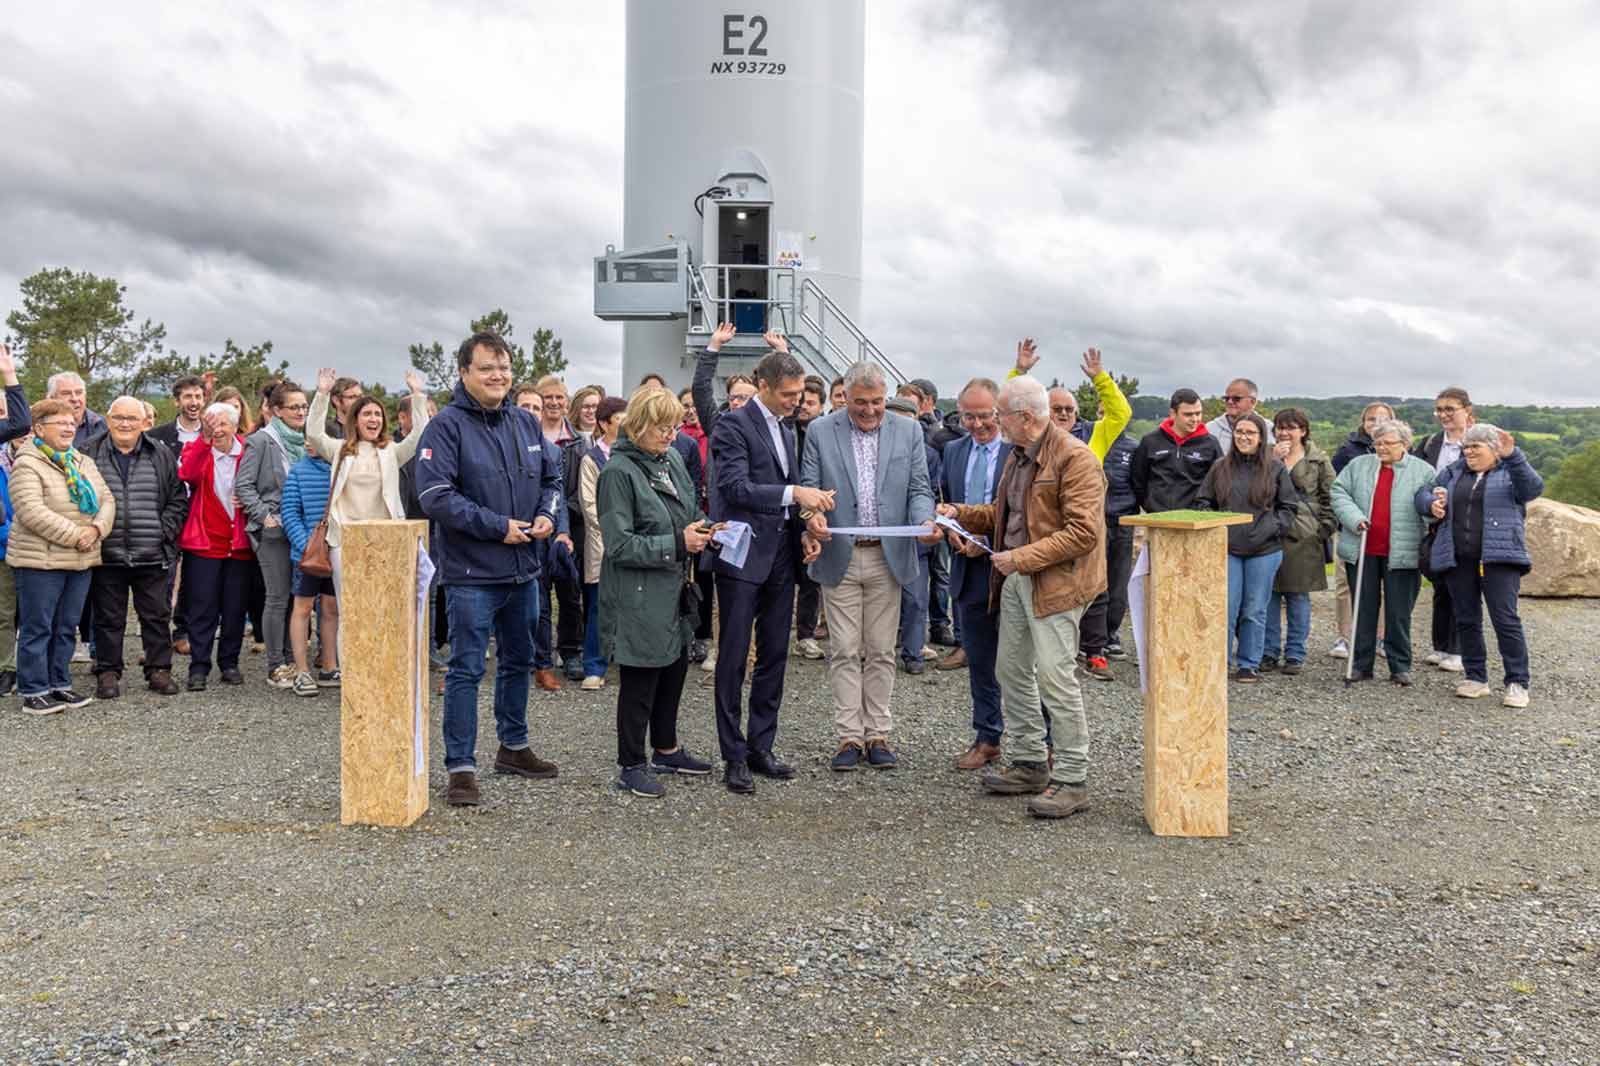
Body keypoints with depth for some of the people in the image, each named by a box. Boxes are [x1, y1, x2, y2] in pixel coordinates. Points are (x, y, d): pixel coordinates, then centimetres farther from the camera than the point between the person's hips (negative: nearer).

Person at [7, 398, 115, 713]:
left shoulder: (84, 463, 14)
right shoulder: (27, 464, -8)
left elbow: (107, 500, 10)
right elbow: (31, 512, -19)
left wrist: (96, 529, -10)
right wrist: (74, 535, -19)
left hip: (82, 561, 7)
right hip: (40, 561, -7)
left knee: (66, 627, 13)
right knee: (37, 628, 0)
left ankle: (59, 684, 23)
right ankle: (34, 691, 7)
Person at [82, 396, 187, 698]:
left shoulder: (162, 456, 6)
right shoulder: (89, 455, 3)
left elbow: (179, 499, 7)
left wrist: (164, 532, -4)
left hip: (152, 556, 1)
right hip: (106, 556, -1)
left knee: (157, 615, 8)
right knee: (108, 618, 8)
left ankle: (159, 670, 18)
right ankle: (107, 673, 19)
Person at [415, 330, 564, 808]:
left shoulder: (526, 423, 9)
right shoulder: (447, 426, -12)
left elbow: (553, 476, 17)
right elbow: (435, 495, -19)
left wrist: (547, 515, -4)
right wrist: (498, 526, -19)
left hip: (523, 570, 7)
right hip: (471, 572, -7)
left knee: (519, 661, 19)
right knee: (466, 670, -3)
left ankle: (513, 747, 35)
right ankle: (461, 767, 6)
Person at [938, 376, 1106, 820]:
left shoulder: (1074, 457, -15)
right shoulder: (1017, 455, 15)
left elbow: (1083, 531, -20)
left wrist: (1022, 557, -21)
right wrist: (959, 514, 11)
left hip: (1055, 580, -10)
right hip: (1015, 579, 10)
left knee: (1055, 675, -11)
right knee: (1011, 670, 13)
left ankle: (1072, 781, 0)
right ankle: (1030, 765, 26)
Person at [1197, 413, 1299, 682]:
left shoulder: (1275, 468, 3)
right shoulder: (1221, 468, 6)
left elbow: (1288, 506, 7)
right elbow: (1203, 502, 12)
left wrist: (1275, 527, -5)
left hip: (1264, 551, -1)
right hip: (1227, 549, 1)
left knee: (1255, 610, 7)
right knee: (1226, 607, 0)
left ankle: (1249, 664, 18)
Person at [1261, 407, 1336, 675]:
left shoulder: (1319, 460, 5)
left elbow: (1329, 497, 5)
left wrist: (1324, 529, -4)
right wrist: (1274, 461, -12)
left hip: (1304, 536, -1)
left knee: (1298, 595, 4)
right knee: (1269, 593, 4)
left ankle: (1295, 654, 12)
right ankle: (1269, 652, 13)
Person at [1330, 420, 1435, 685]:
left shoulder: (1423, 471, 3)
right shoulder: (1358, 465, 9)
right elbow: (1339, 492, 4)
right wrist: (1353, 517, -10)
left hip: (1401, 553, -2)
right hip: (1362, 551, 2)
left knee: (1399, 612, 4)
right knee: (1363, 609, 8)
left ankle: (1400, 666, 15)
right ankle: (1361, 665, 16)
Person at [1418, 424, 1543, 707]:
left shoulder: (1511, 471, 5)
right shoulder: (1452, 472, 16)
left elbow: (1533, 488, -14)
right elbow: (1423, 494, 19)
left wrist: (1512, 455, -27)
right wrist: (1432, 504, -5)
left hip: (1499, 557, -4)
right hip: (1458, 559, 4)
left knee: (1506, 619, -9)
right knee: (1466, 620, 8)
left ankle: (1518, 682, -2)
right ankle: (1476, 678, 17)